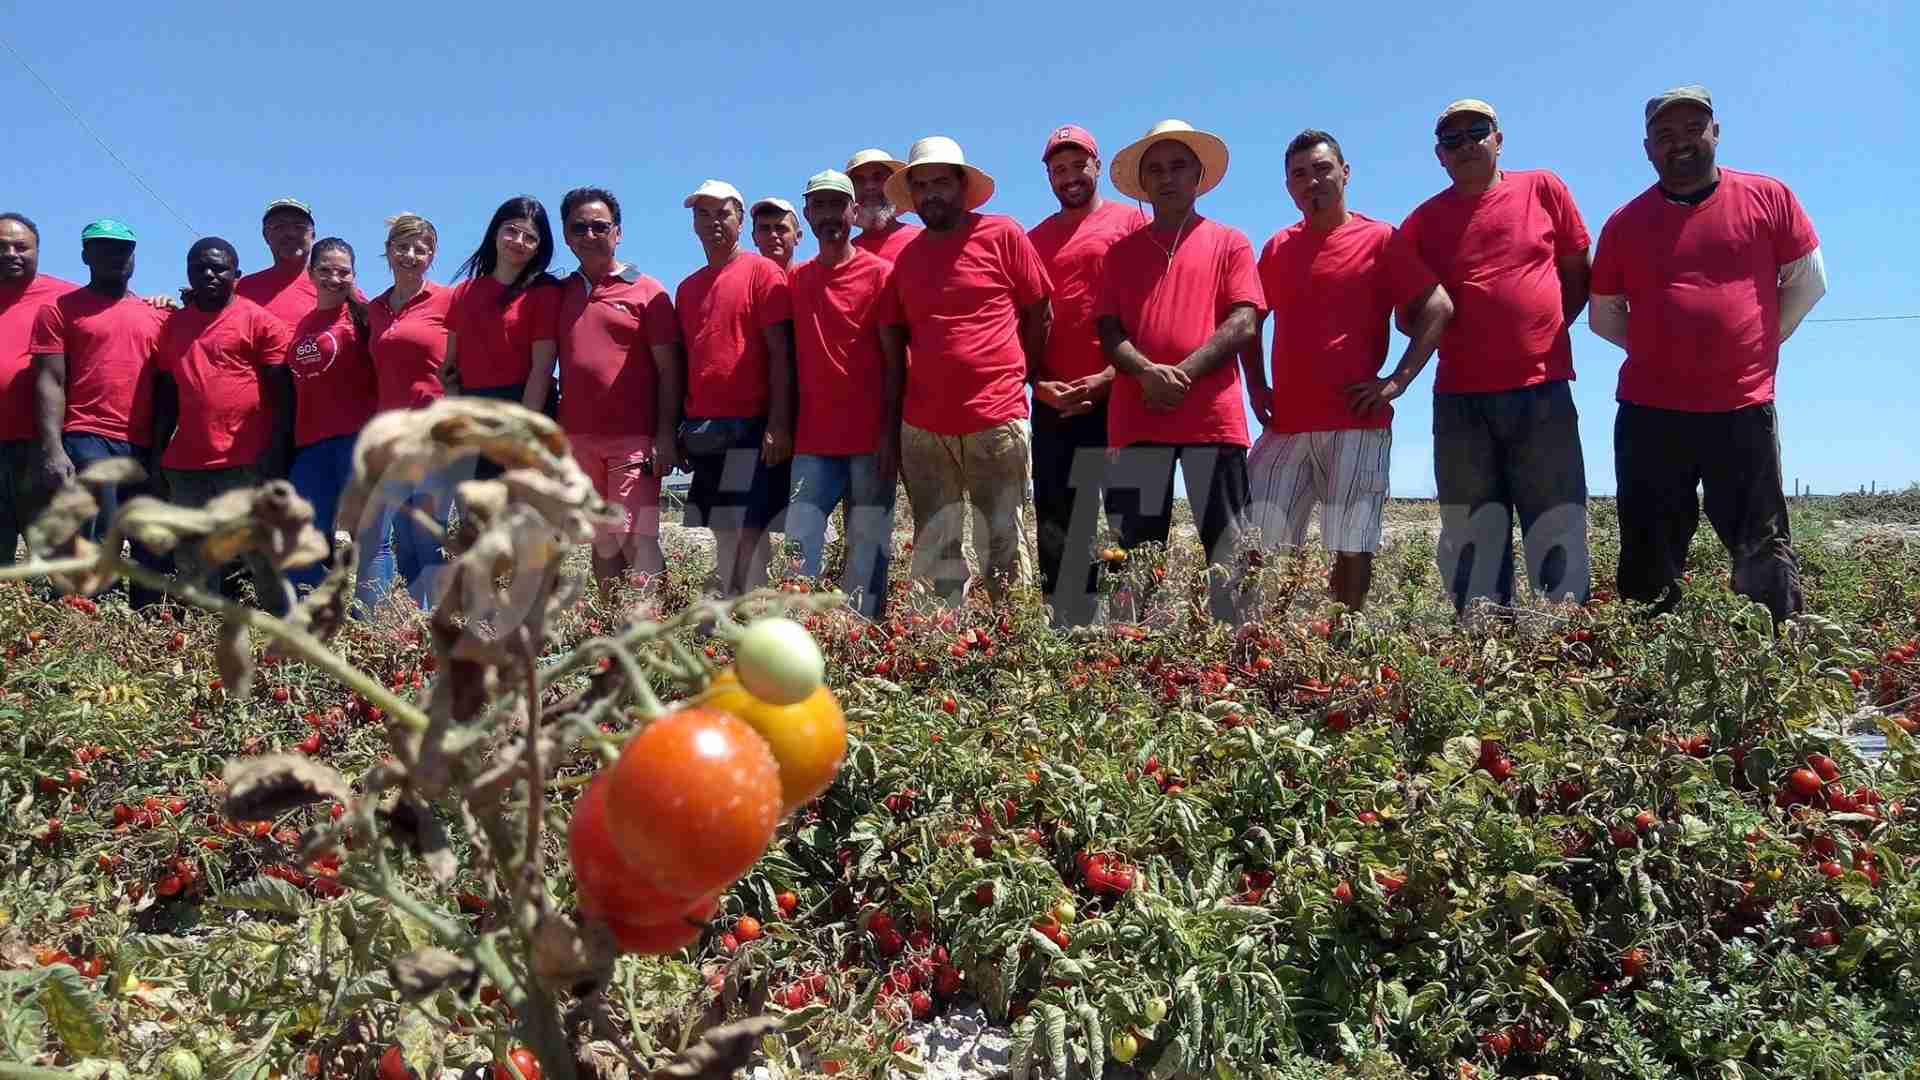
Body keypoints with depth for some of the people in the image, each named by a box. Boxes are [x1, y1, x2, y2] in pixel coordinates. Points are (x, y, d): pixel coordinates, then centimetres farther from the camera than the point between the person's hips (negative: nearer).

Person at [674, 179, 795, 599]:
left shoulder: (761, 271, -1)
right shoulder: (686, 288, 18)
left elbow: (780, 352, -7)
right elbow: (682, 361, 19)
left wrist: (779, 423, -15)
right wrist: (679, 429, 12)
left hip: (751, 426, -6)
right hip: (702, 431, 6)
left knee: (747, 533, -8)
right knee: (723, 537, 8)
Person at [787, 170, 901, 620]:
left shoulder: (880, 272, 0)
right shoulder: (796, 279, 13)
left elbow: (894, 359, -3)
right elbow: (792, 356, 14)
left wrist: (891, 433, -10)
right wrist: (785, 426, 6)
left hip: (870, 437, -3)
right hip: (813, 437, 3)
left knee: (868, 548, 1)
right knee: (800, 545, -4)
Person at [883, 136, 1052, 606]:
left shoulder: (1002, 234, 1)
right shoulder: (905, 257, 13)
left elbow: (1040, 313, 5)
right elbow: (895, 348, 15)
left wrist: (1025, 377, 3)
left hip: (995, 423, -4)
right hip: (921, 429, 4)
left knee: (1003, 549, 0)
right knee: (933, 558, 7)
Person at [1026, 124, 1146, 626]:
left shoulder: (1131, 220, 5)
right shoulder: (1035, 240, 17)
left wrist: (1109, 376, -12)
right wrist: (1039, 383, -3)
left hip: (1119, 393, -4)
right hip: (1054, 402, 4)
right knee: (1055, 528, 4)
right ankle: (1066, 631, 11)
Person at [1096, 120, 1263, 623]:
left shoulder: (1229, 242, 11)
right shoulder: (1121, 250, 18)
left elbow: (1243, 323, -1)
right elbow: (1109, 331, 6)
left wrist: (1184, 373, -14)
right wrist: (1147, 373, -14)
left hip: (1213, 415, -2)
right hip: (1136, 417, 2)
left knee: (1227, 550, -1)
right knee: (1138, 551, 3)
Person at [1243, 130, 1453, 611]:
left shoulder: (1379, 238, 2)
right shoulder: (1278, 247, 14)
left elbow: (1438, 308, -3)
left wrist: (1397, 381, -10)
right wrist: (1256, 386, 9)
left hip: (1357, 424, -4)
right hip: (1285, 424, 4)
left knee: (1352, 548, -1)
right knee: (1257, 546, 1)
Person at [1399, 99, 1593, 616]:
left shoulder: (1543, 189, 7)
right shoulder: (1422, 222, 9)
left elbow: (1579, 276, 11)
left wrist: (1543, 330, 0)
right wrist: (1438, 322, -5)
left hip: (1542, 391, -1)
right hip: (1460, 398, 1)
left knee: (1558, 533, 0)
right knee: (1471, 539, 4)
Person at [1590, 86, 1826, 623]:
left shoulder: (1768, 196, 3)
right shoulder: (1625, 222, 6)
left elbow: (1808, 280, 10)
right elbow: (1605, 315, 12)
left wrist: (1758, 344, 9)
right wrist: (1662, 351, 6)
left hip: (1744, 409, -1)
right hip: (1649, 412, 1)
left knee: (1762, 550, 4)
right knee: (1649, 559, 7)